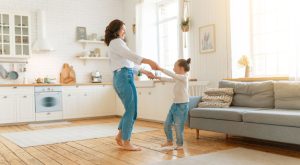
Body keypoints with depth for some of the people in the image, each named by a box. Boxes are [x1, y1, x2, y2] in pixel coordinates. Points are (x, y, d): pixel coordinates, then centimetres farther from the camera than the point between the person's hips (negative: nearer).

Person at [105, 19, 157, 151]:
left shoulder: (114, 44, 27)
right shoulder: (116, 42, -3)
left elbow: (129, 64, 25)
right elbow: (131, 55, -20)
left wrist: (144, 71, 20)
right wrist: (149, 61, -29)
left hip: (120, 78, 10)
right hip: (125, 77, -10)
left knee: (130, 110, 15)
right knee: (131, 111, -5)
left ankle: (120, 136, 20)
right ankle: (126, 143, 2)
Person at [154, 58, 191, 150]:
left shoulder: (183, 77, -13)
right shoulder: (178, 78, 14)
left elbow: (171, 74, -24)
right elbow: (169, 79, 20)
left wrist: (160, 68, -21)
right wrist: (157, 77, 14)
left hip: (182, 105, -9)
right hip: (175, 104, 9)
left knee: (178, 126, -3)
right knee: (167, 124, 11)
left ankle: (180, 144, 14)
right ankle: (169, 141, 26)